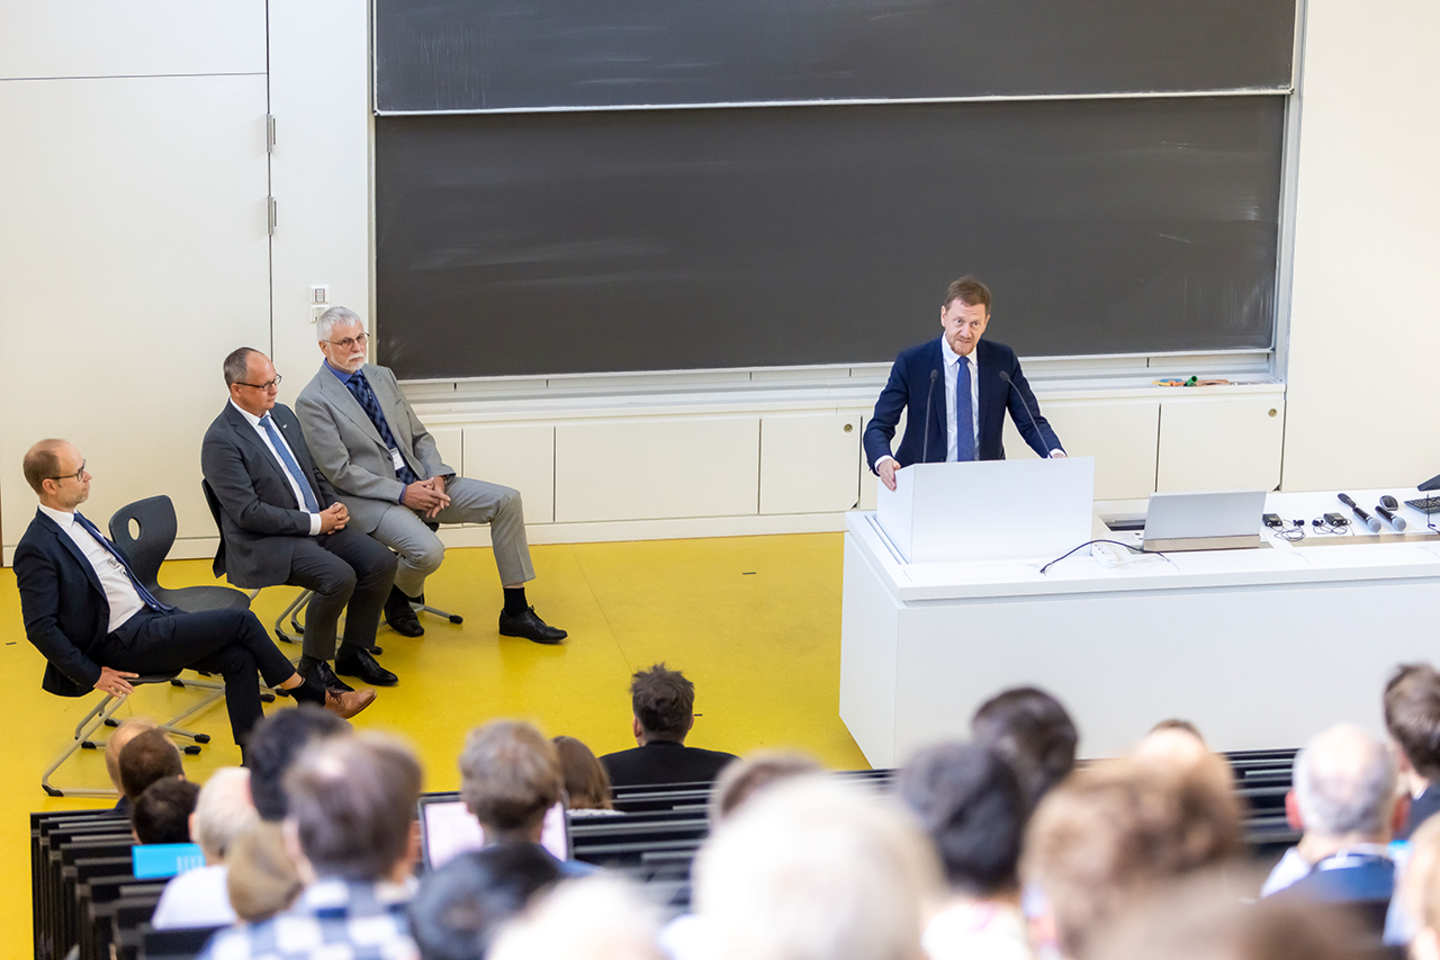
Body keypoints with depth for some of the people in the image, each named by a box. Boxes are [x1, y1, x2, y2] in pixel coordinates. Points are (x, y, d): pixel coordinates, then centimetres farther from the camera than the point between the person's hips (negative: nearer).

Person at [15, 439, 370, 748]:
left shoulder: (75, 523, 12)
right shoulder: (37, 549, -17)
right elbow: (40, 628, -19)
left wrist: (159, 611, 14)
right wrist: (92, 676, -18)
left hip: (148, 619, 9)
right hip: (123, 643, -9)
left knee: (238, 658, -10)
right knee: (241, 622, -13)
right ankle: (315, 699, 5)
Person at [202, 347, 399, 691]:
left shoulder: (282, 414, 11)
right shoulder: (221, 441, -14)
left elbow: (314, 472, 22)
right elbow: (248, 513, -19)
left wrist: (335, 507, 1)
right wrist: (314, 523, -18)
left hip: (320, 524, 8)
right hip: (266, 544, -8)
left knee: (381, 561, -9)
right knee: (339, 577, -28)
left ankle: (354, 652, 7)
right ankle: (314, 665, -8)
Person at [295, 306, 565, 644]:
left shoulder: (382, 377, 13)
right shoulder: (313, 401, -8)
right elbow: (339, 472, -13)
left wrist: (436, 477, -4)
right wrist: (402, 493, -17)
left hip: (419, 483, 7)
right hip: (370, 500, -7)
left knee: (506, 501, -7)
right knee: (428, 550, -33)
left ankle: (516, 613, -2)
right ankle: (399, 598, 4)